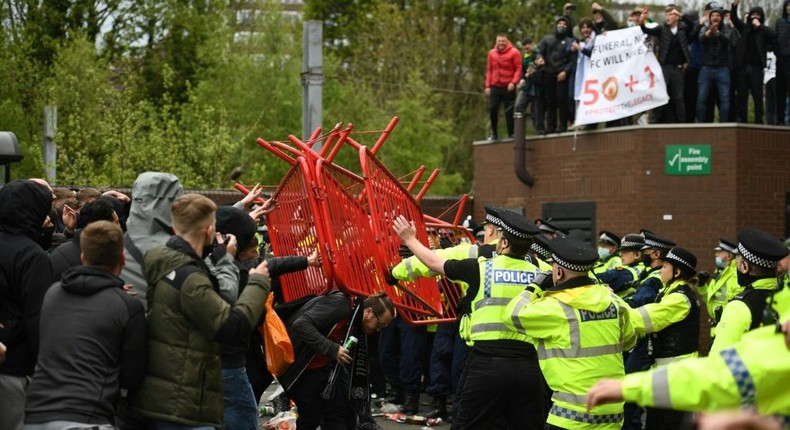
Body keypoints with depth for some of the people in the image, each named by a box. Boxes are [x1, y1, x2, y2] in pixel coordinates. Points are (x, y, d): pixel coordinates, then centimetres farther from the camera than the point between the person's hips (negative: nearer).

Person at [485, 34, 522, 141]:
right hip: (495, 87, 4)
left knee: (509, 112, -2)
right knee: (492, 109, -3)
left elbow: (518, 69, -6)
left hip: (508, 87, -3)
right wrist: (488, 85, 7)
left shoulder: (514, 53, -3)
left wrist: (513, 82, -18)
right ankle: (494, 133, 10)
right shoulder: (492, 53, 10)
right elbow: (489, 70, 13)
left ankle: (511, 134, 6)